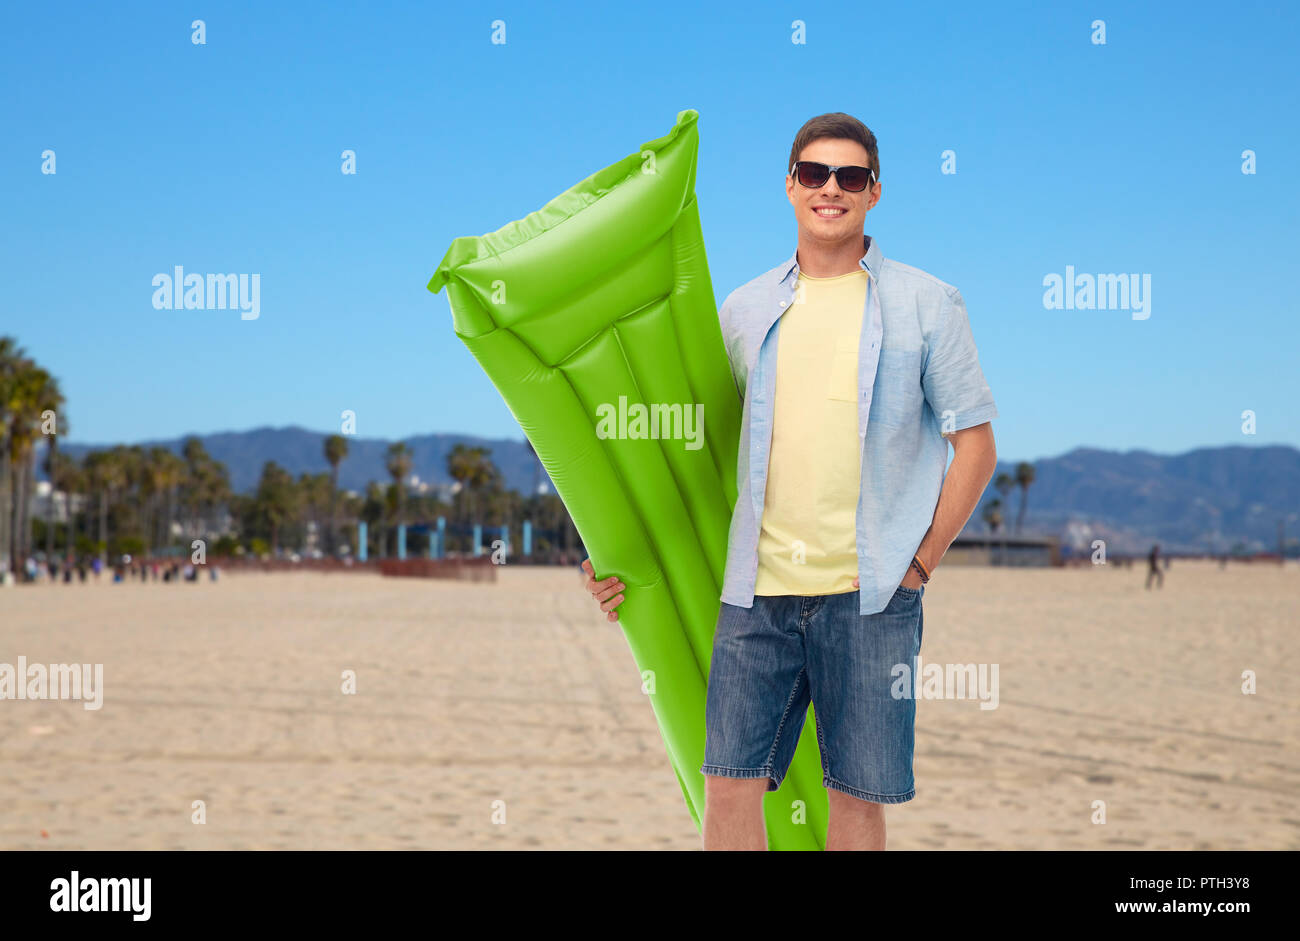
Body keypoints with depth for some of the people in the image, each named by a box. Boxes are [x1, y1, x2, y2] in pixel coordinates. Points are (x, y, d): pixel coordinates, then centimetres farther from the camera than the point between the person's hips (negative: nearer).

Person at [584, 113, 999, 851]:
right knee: (729, 784, -1)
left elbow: (976, 446, 4)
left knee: (858, 794, 3)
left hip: (868, 595, -2)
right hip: (758, 590, 3)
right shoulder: (747, 310, 13)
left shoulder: (926, 304, 4)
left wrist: (919, 564, -3)